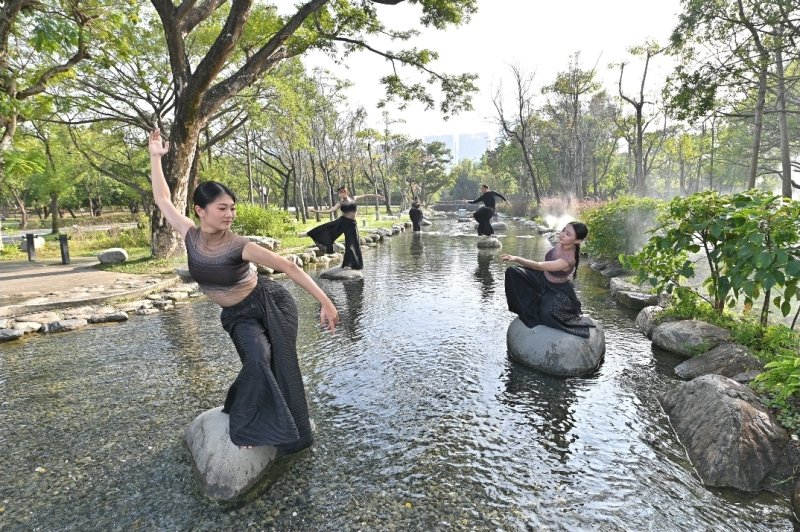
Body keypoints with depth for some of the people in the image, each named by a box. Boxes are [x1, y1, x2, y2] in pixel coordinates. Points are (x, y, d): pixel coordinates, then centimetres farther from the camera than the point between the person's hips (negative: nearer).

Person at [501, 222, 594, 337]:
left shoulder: (568, 260, -37)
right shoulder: (562, 243, -17)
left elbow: (538, 266, -43)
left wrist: (517, 259, -52)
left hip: (557, 290, -7)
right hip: (543, 278, 7)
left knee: (547, 313, -33)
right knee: (512, 272, -7)